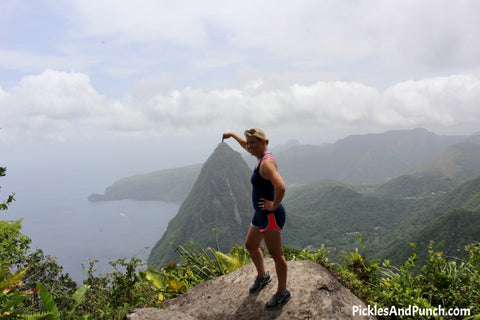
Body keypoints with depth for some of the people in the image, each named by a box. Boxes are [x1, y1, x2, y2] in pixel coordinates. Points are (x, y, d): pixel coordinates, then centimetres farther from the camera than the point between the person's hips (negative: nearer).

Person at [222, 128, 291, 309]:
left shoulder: (267, 163, -21)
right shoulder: (261, 156, 8)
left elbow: (281, 187, -36)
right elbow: (246, 146, 31)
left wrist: (274, 206, -23)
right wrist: (232, 135, 39)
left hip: (271, 215, -11)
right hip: (260, 214, 11)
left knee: (276, 254, 1)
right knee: (251, 246, 24)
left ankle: (283, 292, 17)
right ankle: (262, 276, 46)